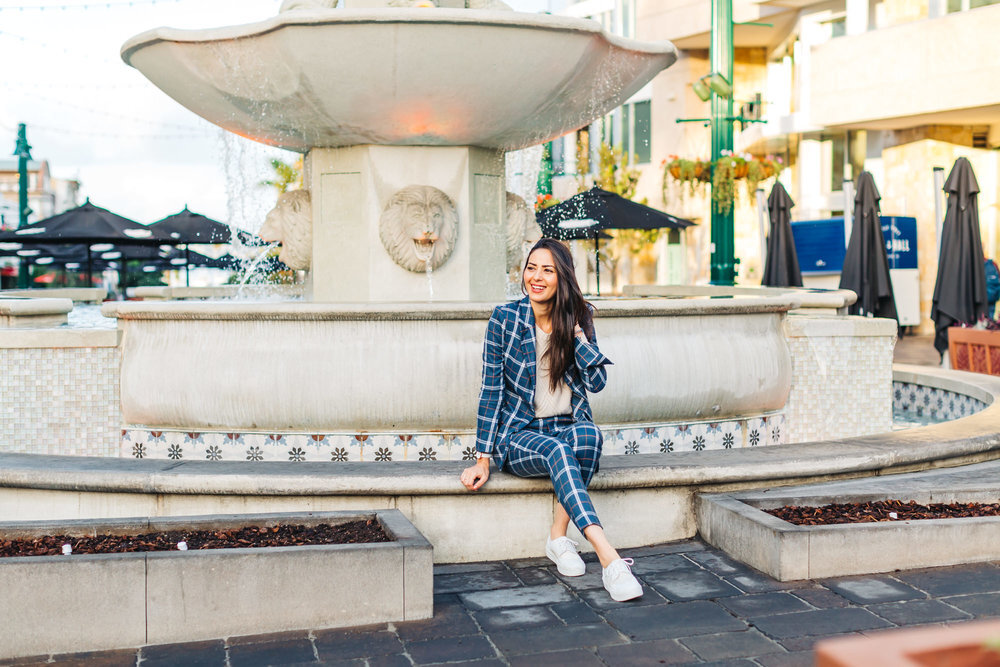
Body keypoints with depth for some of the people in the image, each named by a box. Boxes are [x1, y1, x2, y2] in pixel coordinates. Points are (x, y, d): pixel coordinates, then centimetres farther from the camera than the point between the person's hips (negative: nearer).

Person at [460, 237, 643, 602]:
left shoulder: (578, 318, 3)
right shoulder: (505, 318, -5)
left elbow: (597, 381, -5)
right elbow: (492, 389, -5)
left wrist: (575, 330, -14)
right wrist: (483, 458, -9)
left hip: (567, 428, 3)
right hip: (519, 435, -3)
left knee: (589, 434, -34)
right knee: (557, 451, -37)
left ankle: (558, 537, -24)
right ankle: (610, 559, -48)